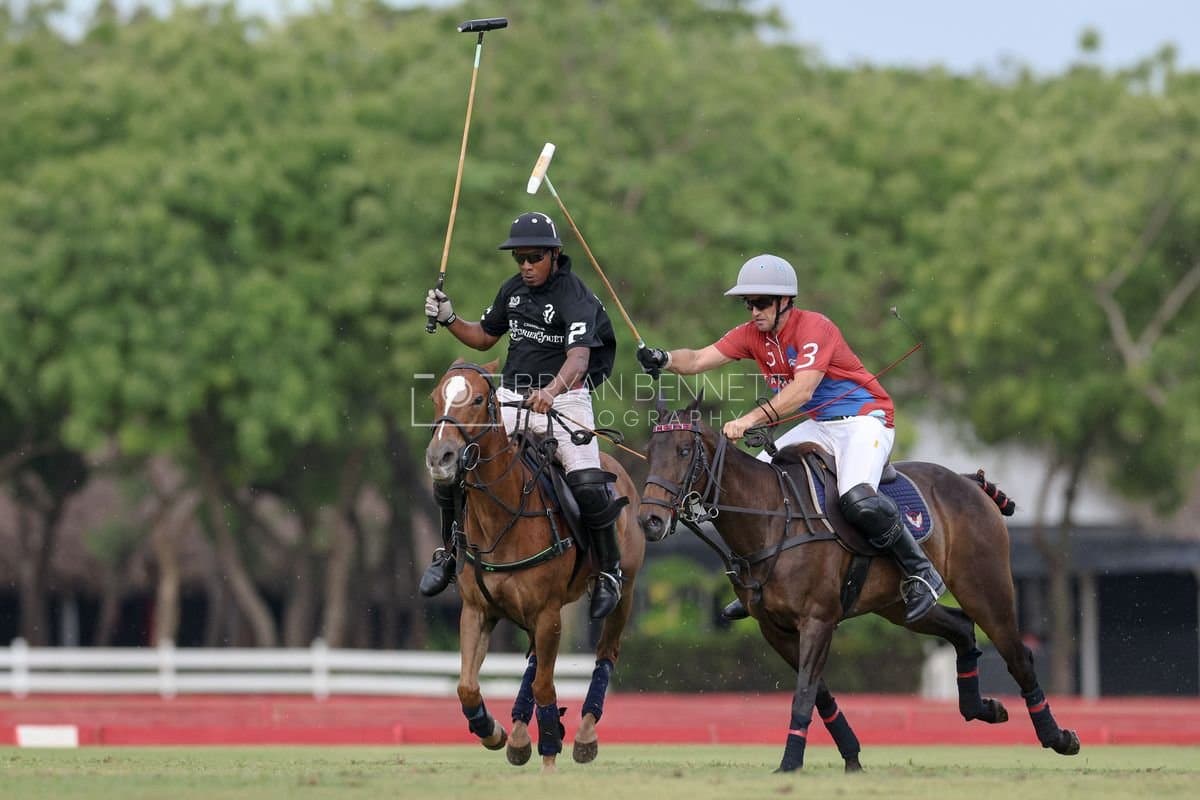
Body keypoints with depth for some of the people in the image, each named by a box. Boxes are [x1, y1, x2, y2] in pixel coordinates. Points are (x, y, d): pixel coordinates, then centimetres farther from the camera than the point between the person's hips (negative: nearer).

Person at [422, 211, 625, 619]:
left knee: (587, 483, -25)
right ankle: (448, 552, 14)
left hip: (564, 397, -6)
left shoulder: (575, 298, -15)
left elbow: (579, 357, -29)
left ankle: (610, 570, -5)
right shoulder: (513, 290, 7)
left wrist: (551, 391, -49)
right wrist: (448, 319, 2)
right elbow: (484, 337, 21)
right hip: (511, 395, 6)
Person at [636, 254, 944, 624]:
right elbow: (699, 360, -6)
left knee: (858, 500, -33)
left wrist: (752, 419, -43)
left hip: (865, 418, -8)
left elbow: (803, 389, -32)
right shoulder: (752, 334, 2)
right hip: (820, 426, 8)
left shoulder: (814, 327, -20)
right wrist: (666, 359, -28)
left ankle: (921, 575, -17)